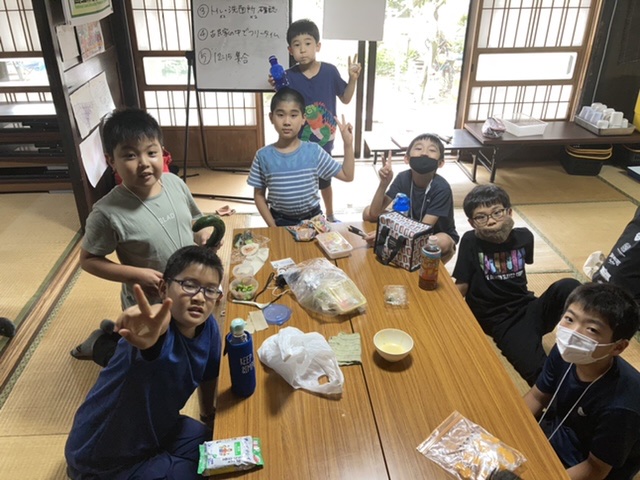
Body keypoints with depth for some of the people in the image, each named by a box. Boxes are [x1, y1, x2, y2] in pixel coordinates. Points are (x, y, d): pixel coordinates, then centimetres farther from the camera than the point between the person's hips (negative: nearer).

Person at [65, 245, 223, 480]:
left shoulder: (207, 325, -12)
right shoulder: (159, 321, -35)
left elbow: (208, 375, 7)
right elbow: (159, 320, -61)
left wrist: (209, 415, 18)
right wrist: (147, 339, -82)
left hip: (156, 430, 7)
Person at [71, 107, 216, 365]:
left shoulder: (175, 183, -12)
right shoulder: (109, 212, -27)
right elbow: (88, 260, -15)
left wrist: (205, 233, -15)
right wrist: (135, 274, -26)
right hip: (148, 308, -5)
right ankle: (101, 343, 41)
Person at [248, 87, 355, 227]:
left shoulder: (314, 151, -9)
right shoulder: (263, 156, -10)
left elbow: (347, 176, -5)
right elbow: (259, 194, -2)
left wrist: (348, 144, -14)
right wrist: (272, 226, -7)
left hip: (312, 218, 1)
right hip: (280, 221, 0)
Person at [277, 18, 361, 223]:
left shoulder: (330, 71, -8)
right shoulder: (289, 76, -12)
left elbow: (346, 98, 3)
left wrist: (353, 78, -11)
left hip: (324, 140, 2)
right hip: (299, 141, -1)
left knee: (324, 180, 21)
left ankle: (330, 214, 44)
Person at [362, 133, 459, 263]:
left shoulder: (441, 188, -27)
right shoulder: (403, 178, -16)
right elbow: (374, 213, -18)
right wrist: (384, 183, -33)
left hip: (438, 234, -3)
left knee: (442, 242, -39)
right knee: (368, 212, -11)